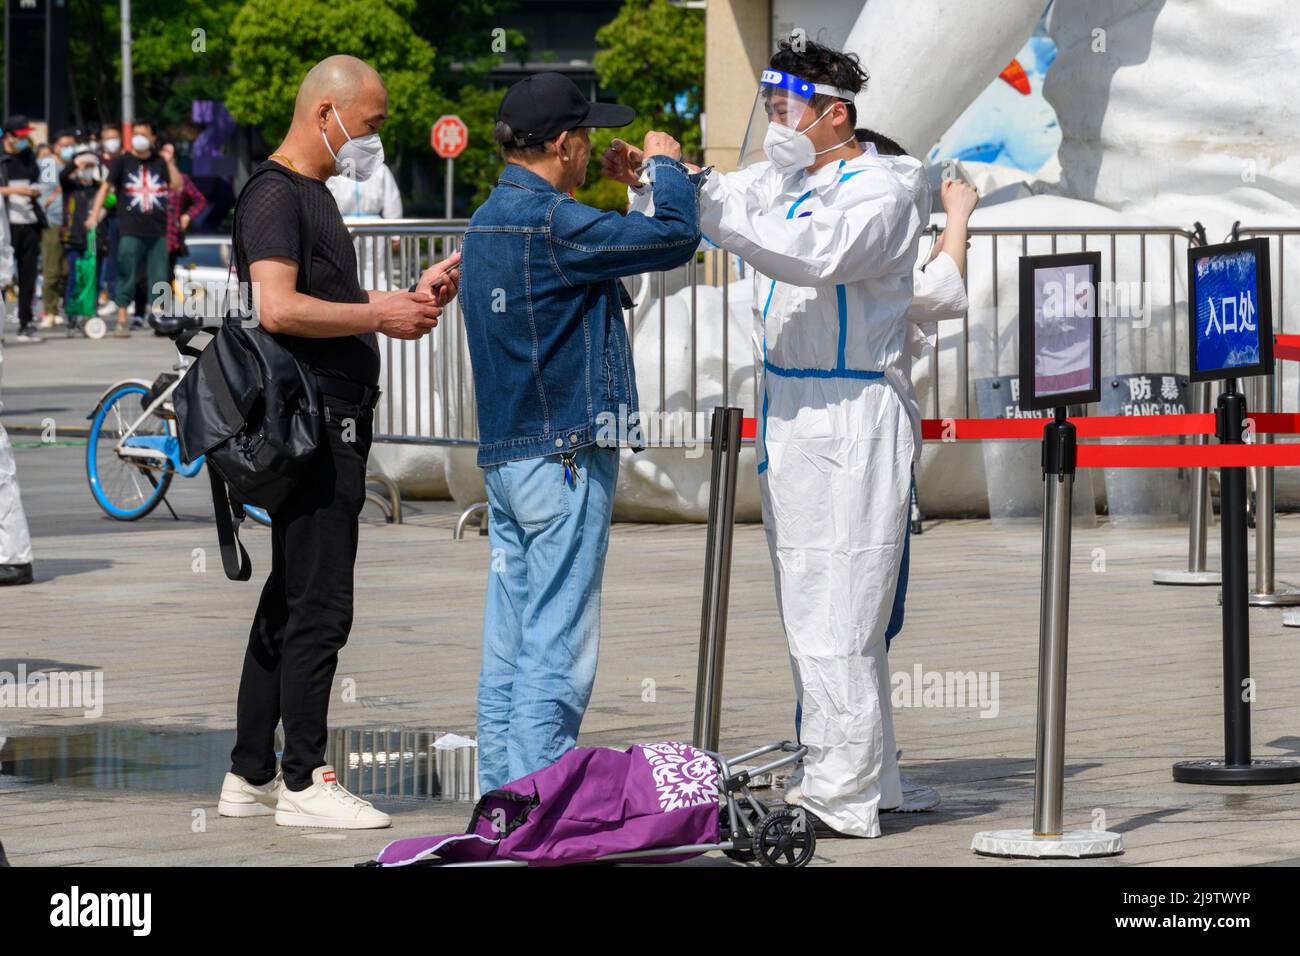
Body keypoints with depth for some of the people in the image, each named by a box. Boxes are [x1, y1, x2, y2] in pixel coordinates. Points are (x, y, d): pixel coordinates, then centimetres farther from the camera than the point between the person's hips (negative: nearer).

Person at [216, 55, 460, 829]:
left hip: (334, 424, 11)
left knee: (290, 602, 13)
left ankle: (251, 776, 18)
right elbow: (279, 308, -23)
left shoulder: (313, 195, 21)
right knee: (320, 608, -9)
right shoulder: (275, 194, -11)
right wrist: (380, 315, -17)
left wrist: (412, 295, 13)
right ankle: (304, 781, -5)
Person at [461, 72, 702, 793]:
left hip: (503, 455, 9)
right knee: (557, 642, -7)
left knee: (510, 642, 11)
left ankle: (500, 797, 13)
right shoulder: (552, 223, -16)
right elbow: (675, 238, -14)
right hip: (565, 455, -9)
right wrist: (666, 167, 4)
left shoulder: (486, 223, 14)